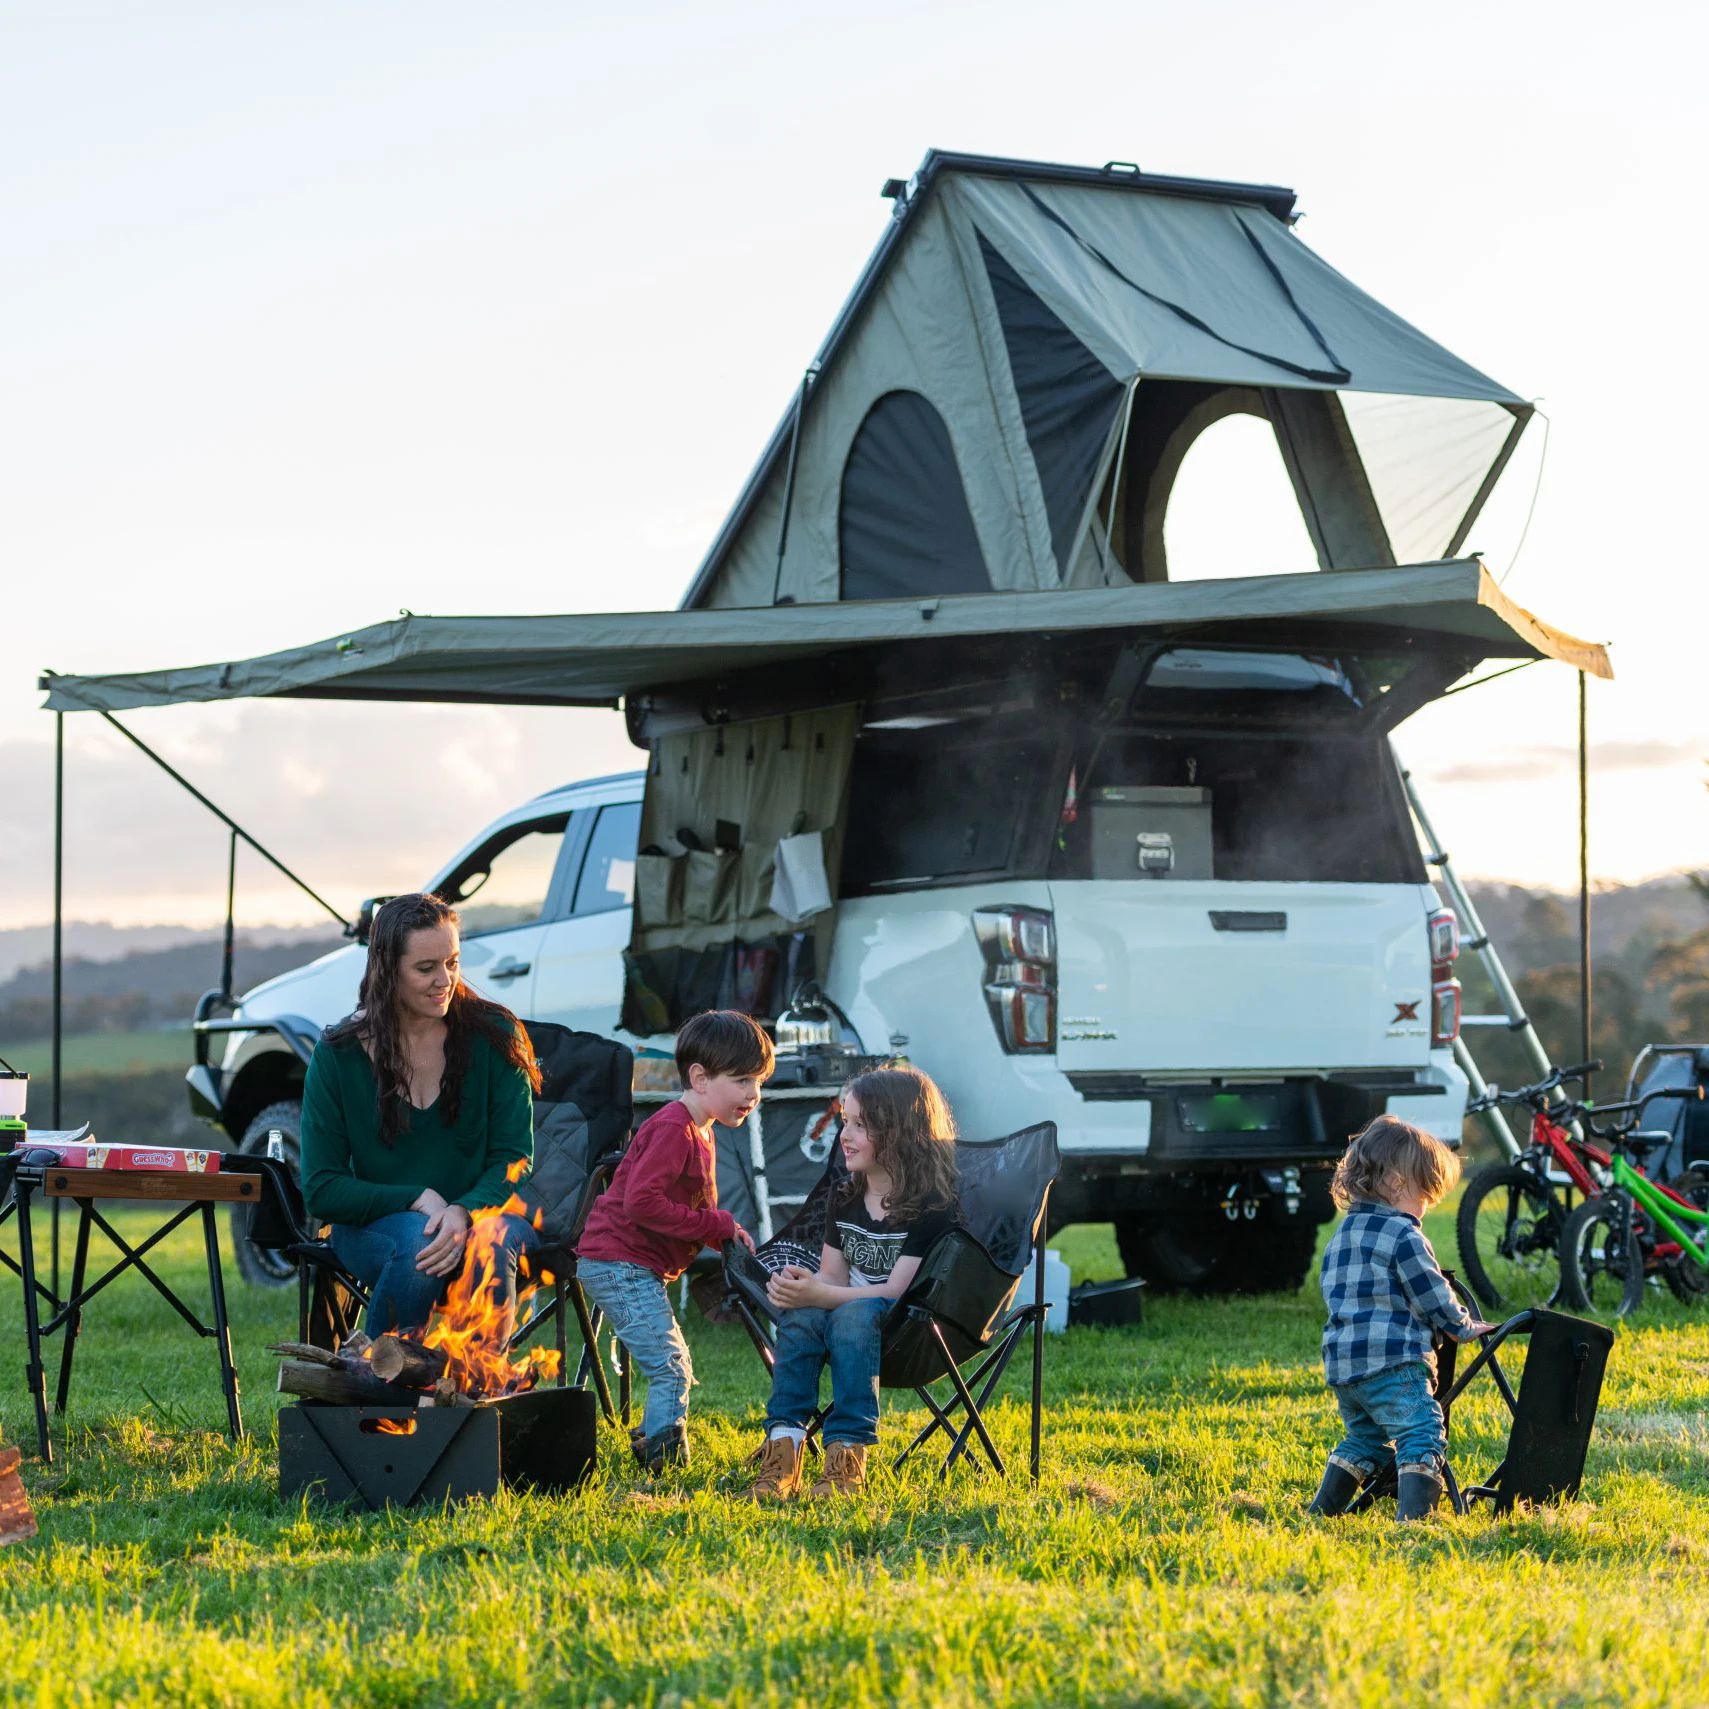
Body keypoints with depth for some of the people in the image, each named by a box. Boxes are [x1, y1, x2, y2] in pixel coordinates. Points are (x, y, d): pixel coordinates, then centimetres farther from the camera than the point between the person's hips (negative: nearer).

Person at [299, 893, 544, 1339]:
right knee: (418, 1242, -34)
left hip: (482, 1215, 0)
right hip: (373, 1227, 0)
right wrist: (419, 1201, -17)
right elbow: (321, 1190, -3)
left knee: (492, 1244, -34)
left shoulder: (494, 1035, -2)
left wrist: (464, 1212, -26)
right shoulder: (338, 1055, -2)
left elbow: (515, 1160, -4)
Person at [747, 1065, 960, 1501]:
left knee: (855, 1313, -37)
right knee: (801, 1314, -27)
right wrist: (798, 1286, -14)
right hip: (844, 1308, 6)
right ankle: (783, 1447, -38)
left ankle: (848, 1454, -42)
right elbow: (833, 1277, 10)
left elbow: (896, 1290, -19)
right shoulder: (847, 1197, 11)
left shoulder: (932, 1204, -12)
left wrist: (819, 1293, -30)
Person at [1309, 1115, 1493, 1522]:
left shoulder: (1341, 1236, 18)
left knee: (1364, 1437, 22)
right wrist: (1464, 1327, 9)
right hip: (1391, 1362, -8)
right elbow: (1433, 1296, -7)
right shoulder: (1402, 1234, -9)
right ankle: (1414, 1516, -24)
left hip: (1340, 1360, 8)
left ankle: (1321, 1510, 22)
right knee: (1422, 1435, -10)